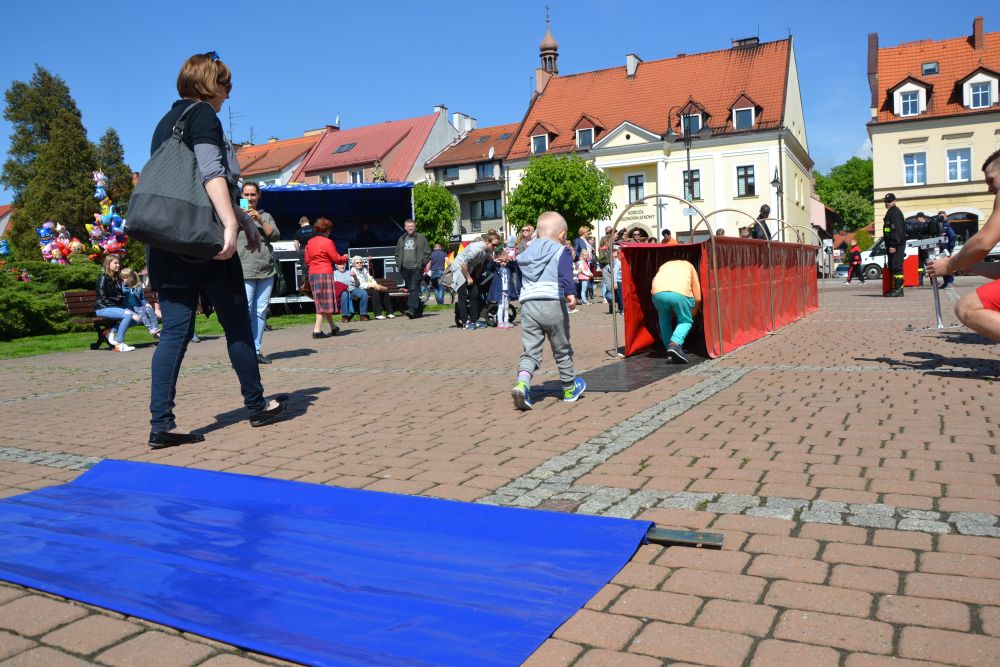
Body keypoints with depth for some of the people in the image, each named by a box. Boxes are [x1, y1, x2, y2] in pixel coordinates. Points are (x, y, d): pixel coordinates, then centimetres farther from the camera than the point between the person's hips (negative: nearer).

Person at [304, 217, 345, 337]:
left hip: (312, 273, 8)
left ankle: (333, 327, 23)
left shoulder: (310, 242, 11)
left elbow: (307, 260, 14)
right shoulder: (327, 242, -10)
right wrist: (345, 258, 13)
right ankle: (317, 330, -2)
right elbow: (337, 259, -6)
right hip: (325, 273, -8)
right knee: (325, 302, -1)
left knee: (321, 302, 13)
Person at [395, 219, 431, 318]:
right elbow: (397, 253, 24)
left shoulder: (421, 238, 4)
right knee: (410, 290, 8)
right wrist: (398, 263, 10)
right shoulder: (401, 239, 17)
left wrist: (422, 263, -5)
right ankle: (419, 309, 18)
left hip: (416, 268, -5)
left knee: (414, 288, -17)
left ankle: (411, 309, -26)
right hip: (405, 269, 6)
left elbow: (427, 252, 3)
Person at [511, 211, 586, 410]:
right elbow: (565, 275, -16)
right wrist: (570, 293, -28)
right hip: (553, 304, -3)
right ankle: (569, 388, 29)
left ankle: (522, 384, -25)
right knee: (562, 350, 13)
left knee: (530, 351, 1)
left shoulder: (526, 254, 20)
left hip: (528, 304, 4)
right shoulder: (562, 252, 3)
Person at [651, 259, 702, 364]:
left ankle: (669, 347, 22)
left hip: (658, 292, 2)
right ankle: (675, 344, -7)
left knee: (664, 321, 27)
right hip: (680, 293, -2)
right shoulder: (689, 266, 34)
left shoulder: (664, 265, 40)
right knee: (685, 321, 16)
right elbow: (698, 298, 27)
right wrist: (693, 313, 46)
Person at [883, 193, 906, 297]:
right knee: (892, 267, 12)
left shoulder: (895, 212, -11)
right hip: (892, 245, 11)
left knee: (896, 267, -12)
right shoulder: (890, 212, 21)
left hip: (896, 245, -11)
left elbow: (897, 230, -20)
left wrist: (893, 245, -23)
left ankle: (899, 289, -14)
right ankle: (895, 288, 16)